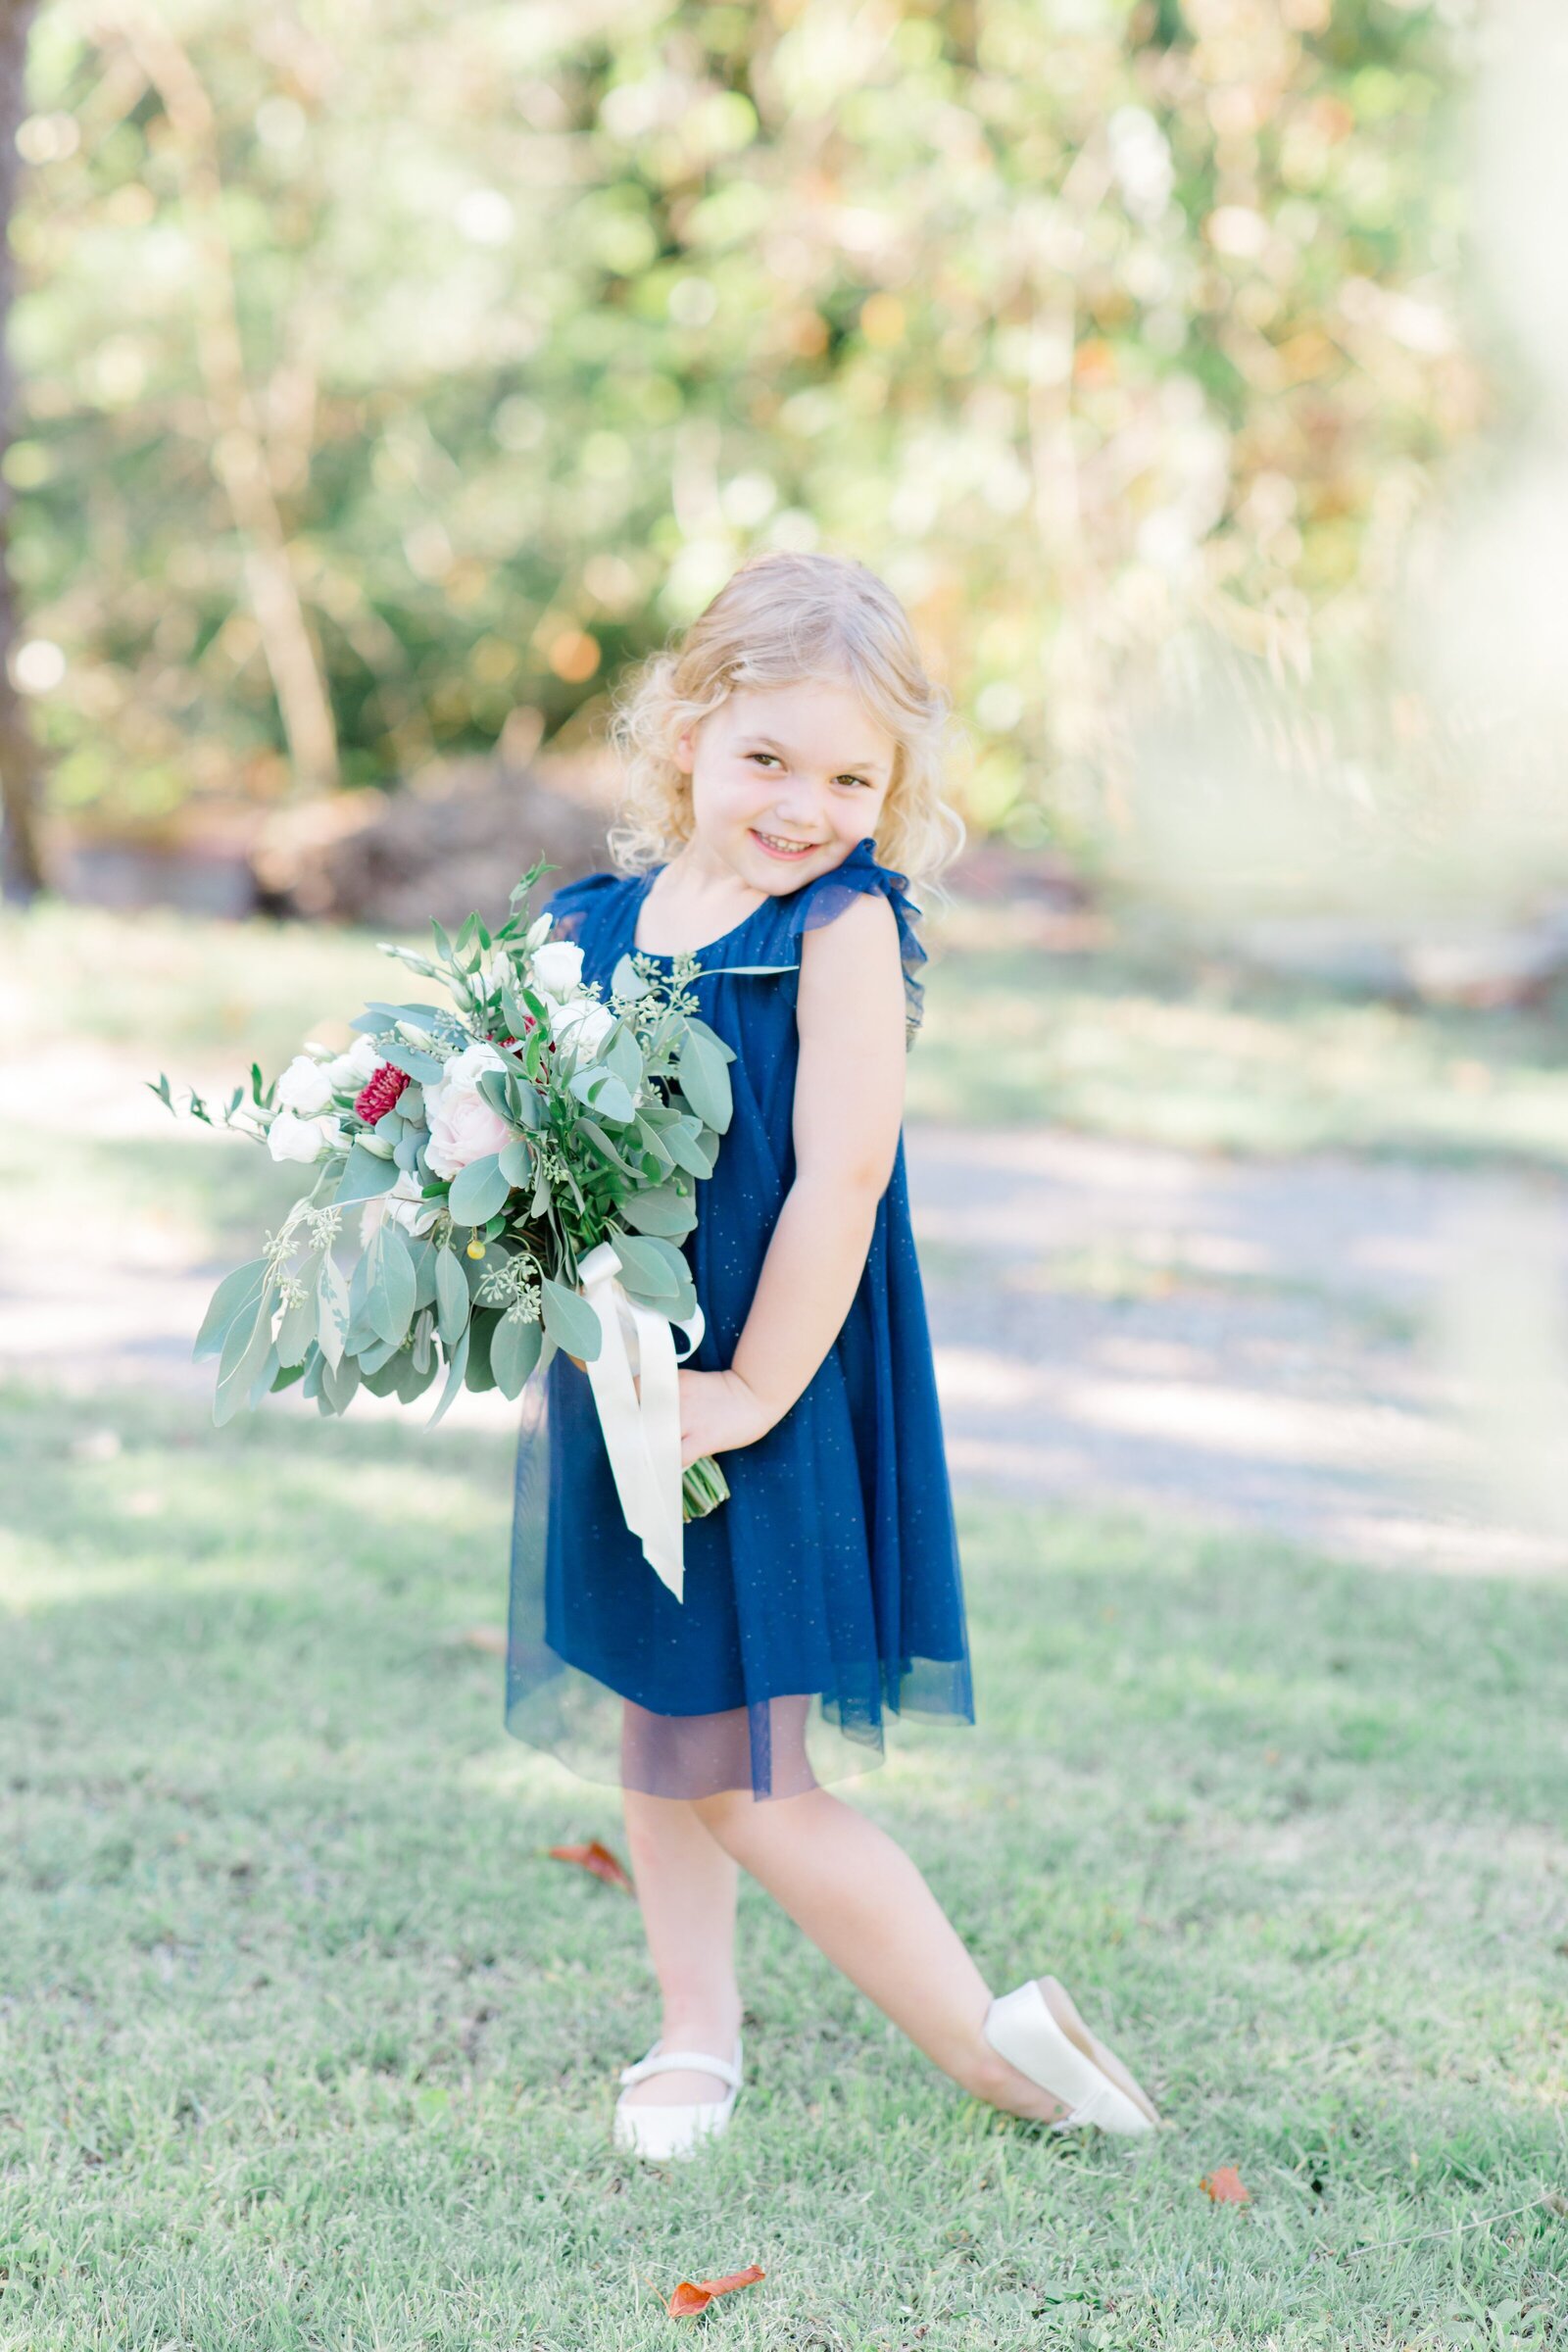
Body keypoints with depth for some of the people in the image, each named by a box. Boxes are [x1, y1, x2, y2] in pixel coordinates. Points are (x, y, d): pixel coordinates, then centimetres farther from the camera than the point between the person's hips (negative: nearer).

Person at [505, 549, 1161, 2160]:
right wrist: (548, 1349, -1)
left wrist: (756, 1393, -18)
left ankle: (992, 2041, 11)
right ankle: (697, 2034, 35)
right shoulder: (593, 924, 2)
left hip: (769, 1417, -6)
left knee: (750, 1788, -4)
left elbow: (841, 1175, -19)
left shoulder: (844, 927, -14)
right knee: (645, 1740, 17)